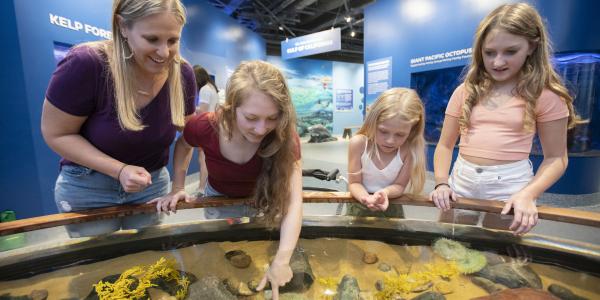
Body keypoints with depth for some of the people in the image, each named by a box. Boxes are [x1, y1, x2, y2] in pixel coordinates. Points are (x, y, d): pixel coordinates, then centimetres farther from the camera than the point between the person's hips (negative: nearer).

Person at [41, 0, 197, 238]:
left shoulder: (182, 74, -14)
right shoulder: (85, 65, -25)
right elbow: (56, 134, -14)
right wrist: (119, 170, -25)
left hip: (152, 184, 3)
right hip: (87, 187, -2)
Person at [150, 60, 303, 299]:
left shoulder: (284, 137, -34)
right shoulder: (204, 127, -31)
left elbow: (294, 200, -38)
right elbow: (183, 146, -4)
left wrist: (281, 260, -47)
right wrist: (178, 189, -11)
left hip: (258, 203, 0)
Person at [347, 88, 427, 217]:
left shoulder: (409, 150, -18)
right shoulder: (358, 143, -19)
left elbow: (400, 185, -10)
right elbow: (354, 182, -14)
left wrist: (385, 192, -30)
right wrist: (366, 198, -33)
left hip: (391, 208, 1)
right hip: (360, 207, 0)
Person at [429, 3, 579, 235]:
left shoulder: (545, 95, -3)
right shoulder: (465, 92, 4)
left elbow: (556, 158, 1)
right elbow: (445, 145, 4)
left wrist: (527, 194, -16)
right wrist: (441, 183, -11)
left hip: (510, 187, -2)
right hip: (461, 182, 3)